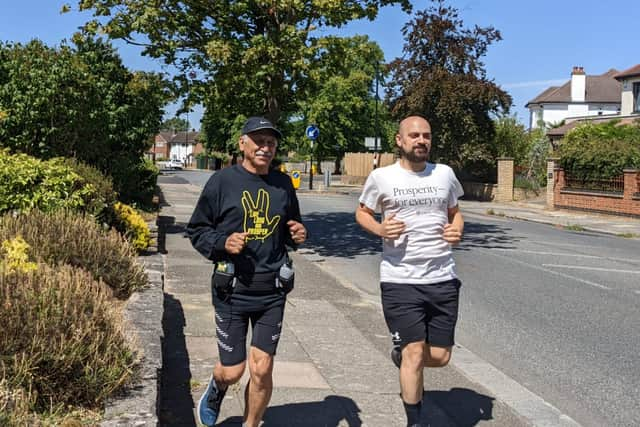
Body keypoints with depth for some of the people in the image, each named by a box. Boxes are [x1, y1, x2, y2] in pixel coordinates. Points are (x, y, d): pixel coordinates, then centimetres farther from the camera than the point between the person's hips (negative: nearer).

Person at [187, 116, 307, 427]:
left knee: (262, 369, 3)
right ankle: (216, 391, 42)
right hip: (232, 289, -2)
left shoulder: (283, 184, 7)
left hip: (272, 291, 3)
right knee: (232, 371, 5)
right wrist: (222, 243, -17)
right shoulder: (222, 181, -5)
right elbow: (196, 230, 1)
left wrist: (297, 235, -1)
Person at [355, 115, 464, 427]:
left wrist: (457, 230, -4)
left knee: (439, 357, 7)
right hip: (400, 281, -3)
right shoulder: (381, 177, -2)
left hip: (442, 279, 3)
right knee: (415, 353, -3)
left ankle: (402, 352, 41)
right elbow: (361, 213, 10)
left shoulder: (445, 174, 6)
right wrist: (380, 229, -11)